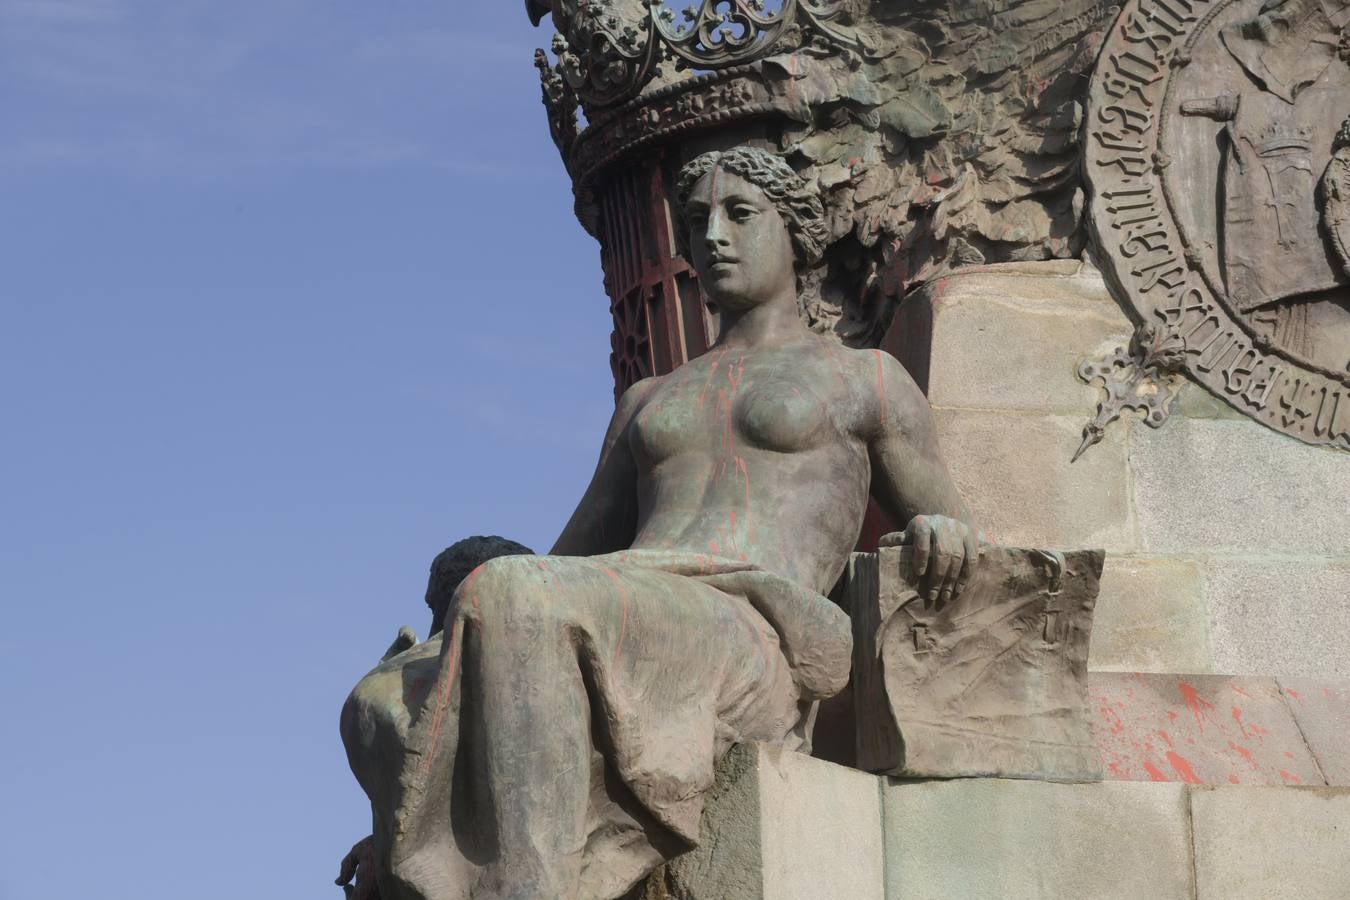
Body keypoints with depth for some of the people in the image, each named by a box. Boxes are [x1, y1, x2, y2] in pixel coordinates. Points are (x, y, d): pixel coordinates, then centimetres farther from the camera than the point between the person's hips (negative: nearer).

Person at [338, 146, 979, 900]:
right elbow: (571, 572, 31)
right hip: (619, 646, 6)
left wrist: (946, 531, -8)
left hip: (749, 647, -6)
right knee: (381, 709, -25)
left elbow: (950, 544, 19)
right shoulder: (651, 403, 36)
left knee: (513, 597, -38)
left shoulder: (865, 379, 23)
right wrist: (444, 653, 11)